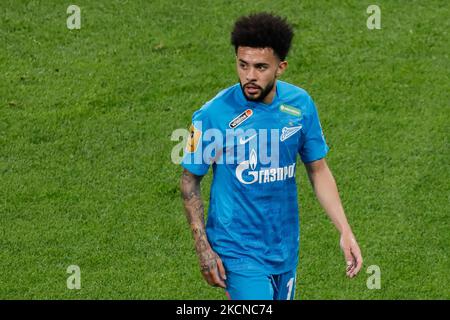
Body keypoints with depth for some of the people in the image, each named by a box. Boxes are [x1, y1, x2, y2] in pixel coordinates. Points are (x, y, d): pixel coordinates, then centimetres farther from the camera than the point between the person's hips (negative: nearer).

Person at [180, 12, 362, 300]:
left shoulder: (300, 104, -4)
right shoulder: (213, 115, -16)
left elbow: (318, 170, 7)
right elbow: (190, 179, -5)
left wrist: (345, 231, 0)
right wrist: (204, 249, -9)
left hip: (285, 246, 5)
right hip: (239, 252, -5)